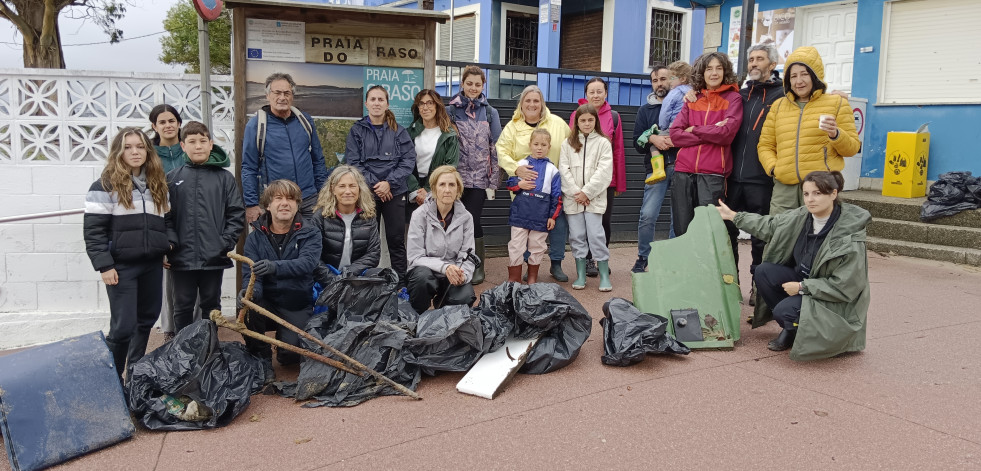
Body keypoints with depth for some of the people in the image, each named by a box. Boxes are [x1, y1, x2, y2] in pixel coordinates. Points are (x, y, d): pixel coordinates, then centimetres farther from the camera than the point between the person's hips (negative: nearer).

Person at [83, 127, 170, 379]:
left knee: (147, 320, 15)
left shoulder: (157, 183, 11)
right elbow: (93, 229, -10)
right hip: (122, 266, -5)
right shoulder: (105, 185, -6)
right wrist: (104, 265, -14)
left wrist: (166, 250, 11)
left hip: (152, 264, 6)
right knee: (124, 326, -7)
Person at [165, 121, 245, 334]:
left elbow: (237, 213, -1)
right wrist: (170, 241, -10)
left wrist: (226, 243, -9)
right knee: (182, 307, 11)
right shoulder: (172, 179, 4)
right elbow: (165, 214, 3)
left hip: (214, 257, 0)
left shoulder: (224, 177, 2)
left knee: (212, 305, 13)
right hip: (182, 257, 1)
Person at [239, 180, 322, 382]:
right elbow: (250, 274, -10)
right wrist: (250, 290, -35)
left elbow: (306, 263, -24)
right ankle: (262, 359, -6)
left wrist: (274, 267, -43)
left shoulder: (309, 234, -4)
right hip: (267, 303, 2)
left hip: (297, 307, -2)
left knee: (289, 355, -22)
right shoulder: (255, 237, 1)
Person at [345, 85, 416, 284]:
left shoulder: (398, 131, 6)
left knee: (396, 238, 4)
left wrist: (389, 182, -13)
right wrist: (373, 184, -12)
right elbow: (353, 162, -2)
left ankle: (401, 282, 13)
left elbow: (409, 159, -1)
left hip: (395, 192, 0)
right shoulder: (357, 130, 6)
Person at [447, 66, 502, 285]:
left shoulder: (490, 113, 7)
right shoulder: (451, 111, 5)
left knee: (472, 218, -7)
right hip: (457, 175, 0)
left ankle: (478, 266, 7)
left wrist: (493, 181, 0)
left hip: (480, 177, 0)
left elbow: (495, 148, 5)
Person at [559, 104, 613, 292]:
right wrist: (575, 192, -9)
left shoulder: (603, 143, 3)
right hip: (572, 198, 3)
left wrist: (587, 192, -11)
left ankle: (604, 275, 2)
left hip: (594, 198, -2)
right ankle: (580, 275, 15)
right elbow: (563, 169, 2)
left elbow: (604, 172, -5)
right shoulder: (568, 143, 10)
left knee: (596, 235, -6)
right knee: (576, 236, 6)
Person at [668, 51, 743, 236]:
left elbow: (726, 133, -10)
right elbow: (675, 134, 2)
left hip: (712, 174, -3)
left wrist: (694, 129, 1)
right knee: (682, 231, 5)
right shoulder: (692, 100, 16)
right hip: (683, 172, 4)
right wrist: (711, 133, -6)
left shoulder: (733, 98, 7)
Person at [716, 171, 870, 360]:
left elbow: (844, 287, -23)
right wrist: (733, 216, 13)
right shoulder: (802, 217, -7)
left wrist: (802, 287, -21)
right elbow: (769, 226, 11)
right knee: (764, 271, -12)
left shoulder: (849, 237, -26)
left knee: (784, 310, -29)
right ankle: (790, 328, 3)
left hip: (835, 300, -7)